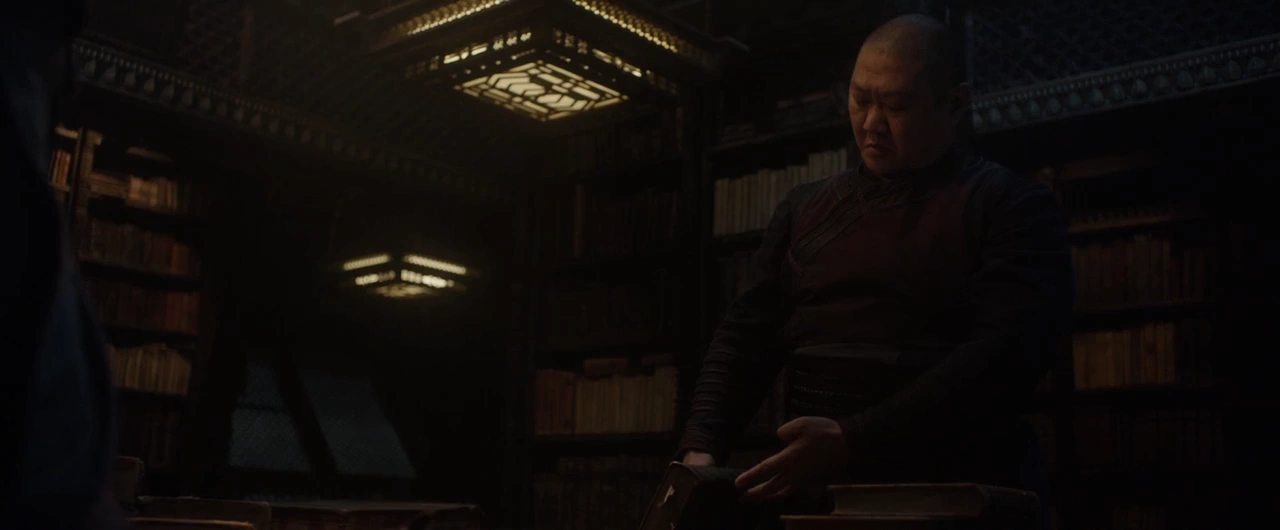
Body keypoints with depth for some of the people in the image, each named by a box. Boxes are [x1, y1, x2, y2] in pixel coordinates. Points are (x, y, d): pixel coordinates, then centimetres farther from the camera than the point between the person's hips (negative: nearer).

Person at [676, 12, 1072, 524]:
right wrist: (701, 446, -7)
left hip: (963, 495, -4)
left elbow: (1007, 353, -13)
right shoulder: (804, 208, 14)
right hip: (820, 493, 4)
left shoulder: (1013, 207, 0)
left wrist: (852, 442, -22)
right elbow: (746, 336, 10)